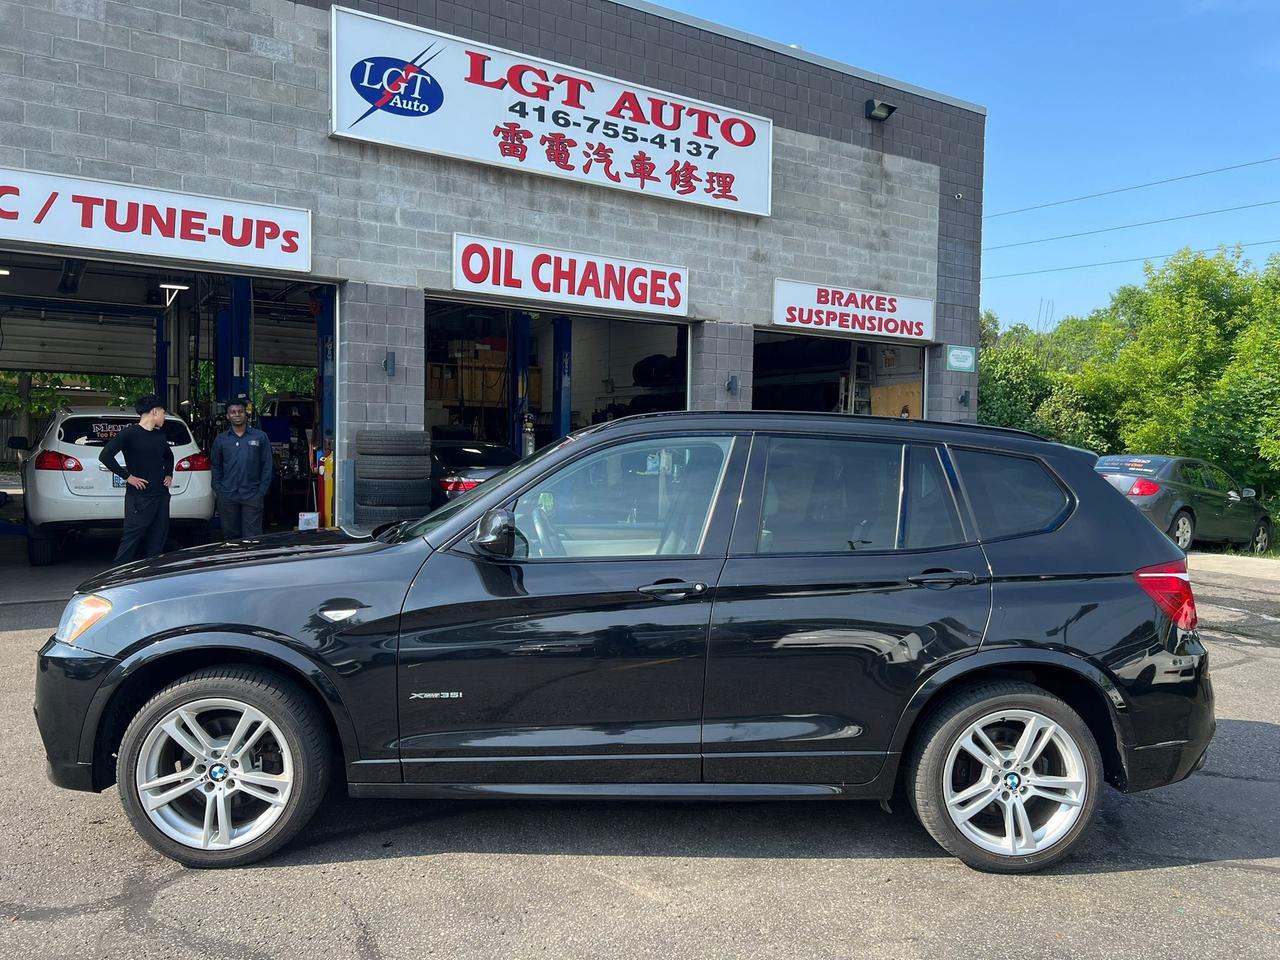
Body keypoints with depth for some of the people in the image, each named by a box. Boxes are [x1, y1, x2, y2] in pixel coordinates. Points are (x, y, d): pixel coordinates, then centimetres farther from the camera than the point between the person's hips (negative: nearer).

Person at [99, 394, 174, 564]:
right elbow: (105, 456, -15)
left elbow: (169, 456, 34)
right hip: (139, 497, -7)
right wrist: (127, 476, -14)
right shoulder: (130, 433, -8)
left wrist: (169, 475, 18)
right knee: (131, 540, -6)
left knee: (157, 543, 8)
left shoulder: (160, 435, 14)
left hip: (161, 495, 7)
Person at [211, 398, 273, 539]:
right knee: (230, 535, 9)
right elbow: (216, 466, 14)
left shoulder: (260, 437, 4)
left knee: (252, 537, -4)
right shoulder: (220, 439, 11)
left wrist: (262, 490, -5)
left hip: (252, 495, -2)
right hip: (227, 496, 2)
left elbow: (267, 465, 3)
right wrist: (217, 490, 2)